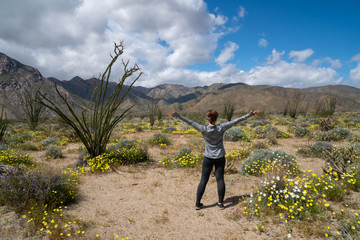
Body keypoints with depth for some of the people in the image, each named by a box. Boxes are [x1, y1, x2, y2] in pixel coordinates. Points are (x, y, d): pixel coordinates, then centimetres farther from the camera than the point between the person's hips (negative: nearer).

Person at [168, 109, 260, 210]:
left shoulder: (203, 129, -15)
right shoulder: (221, 129, -13)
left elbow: (190, 122, -13)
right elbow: (236, 121, -8)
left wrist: (176, 114, -9)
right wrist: (250, 114, -1)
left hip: (208, 158, 0)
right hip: (220, 158, 1)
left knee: (203, 180, 6)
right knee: (220, 179, 8)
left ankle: (198, 203, 12)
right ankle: (220, 203, 15)